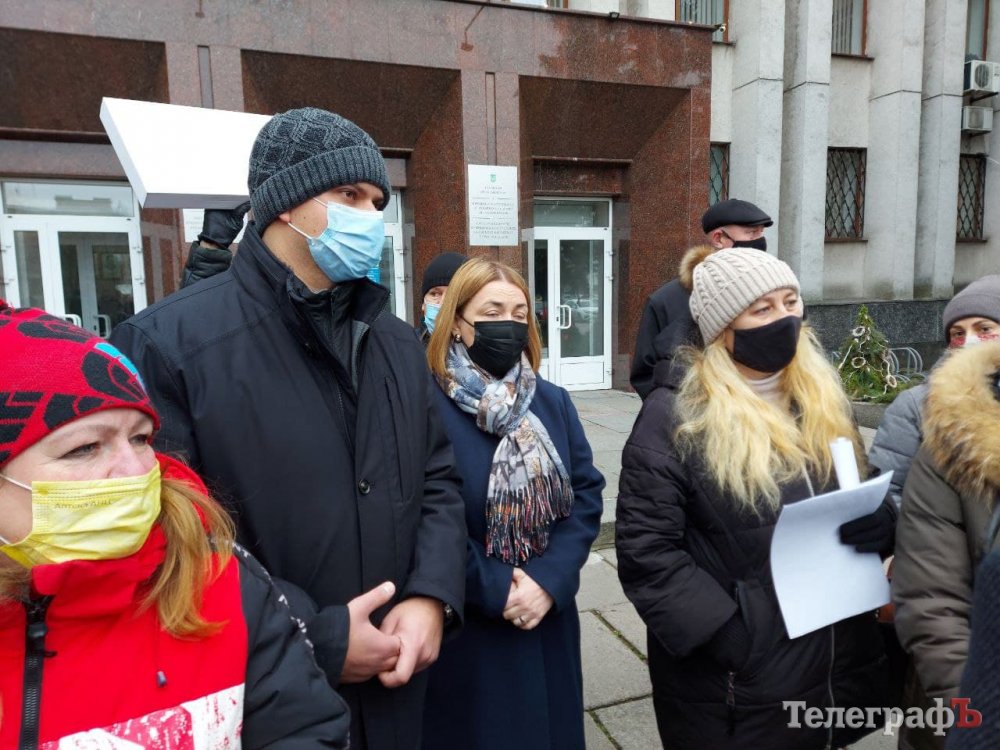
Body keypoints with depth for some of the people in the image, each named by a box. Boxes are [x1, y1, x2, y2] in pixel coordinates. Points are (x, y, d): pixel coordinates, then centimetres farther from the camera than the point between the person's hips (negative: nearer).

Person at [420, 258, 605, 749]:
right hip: (464, 630, -4)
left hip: (547, 620, 5)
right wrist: (494, 590, -17)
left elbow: (587, 494, -1)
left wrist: (549, 580, -13)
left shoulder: (553, 402, 4)